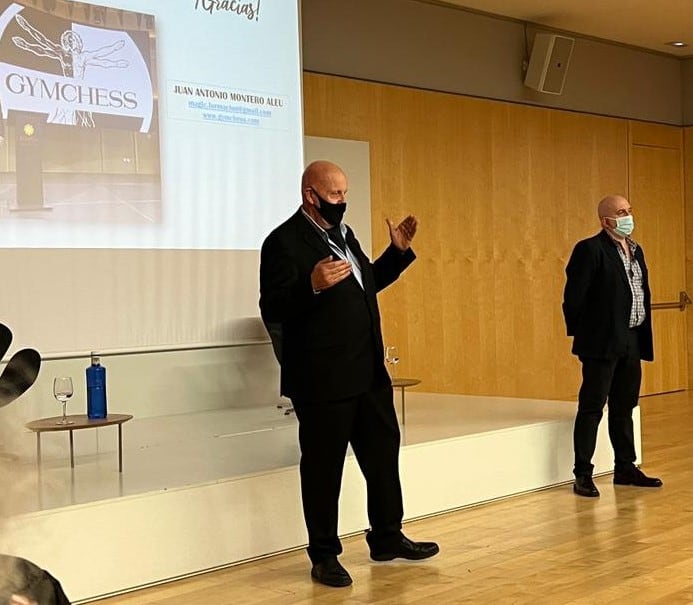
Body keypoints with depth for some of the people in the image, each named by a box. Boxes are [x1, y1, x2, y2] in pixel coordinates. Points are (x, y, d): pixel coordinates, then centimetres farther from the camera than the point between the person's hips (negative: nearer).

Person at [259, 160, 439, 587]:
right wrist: (312, 286, -35)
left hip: (369, 373, 9)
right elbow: (272, 311, -19)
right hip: (323, 380, -8)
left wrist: (399, 251, 12)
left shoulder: (342, 233, 14)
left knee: (384, 454, 17)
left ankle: (388, 538, 33)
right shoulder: (284, 241, -13)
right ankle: (325, 556, 17)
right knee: (323, 468, 4)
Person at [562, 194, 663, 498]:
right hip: (603, 342, -8)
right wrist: (580, 333, -6)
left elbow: (643, 293, 19)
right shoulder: (590, 249, -11)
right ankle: (583, 475, 3)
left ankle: (625, 468, 25)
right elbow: (573, 296, -12)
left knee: (625, 407, 15)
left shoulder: (635, 250, 15)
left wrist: (642, 335, 13)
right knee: (592, 407, -3)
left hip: (632, 341, 8)